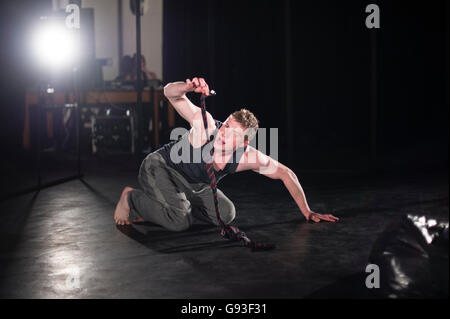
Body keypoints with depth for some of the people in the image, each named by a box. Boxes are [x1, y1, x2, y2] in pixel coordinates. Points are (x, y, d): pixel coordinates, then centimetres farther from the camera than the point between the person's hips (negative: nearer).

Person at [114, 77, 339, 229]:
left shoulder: (248, 158, -21)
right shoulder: (206, 125, -32)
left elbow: (286, 174, -8)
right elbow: (170, 93, -32)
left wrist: (307, 212, -5)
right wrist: (189, 87, -55)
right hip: (159, 167, -6)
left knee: (226, 214, -3)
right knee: (179, 221, -29)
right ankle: (132, 198, -1)